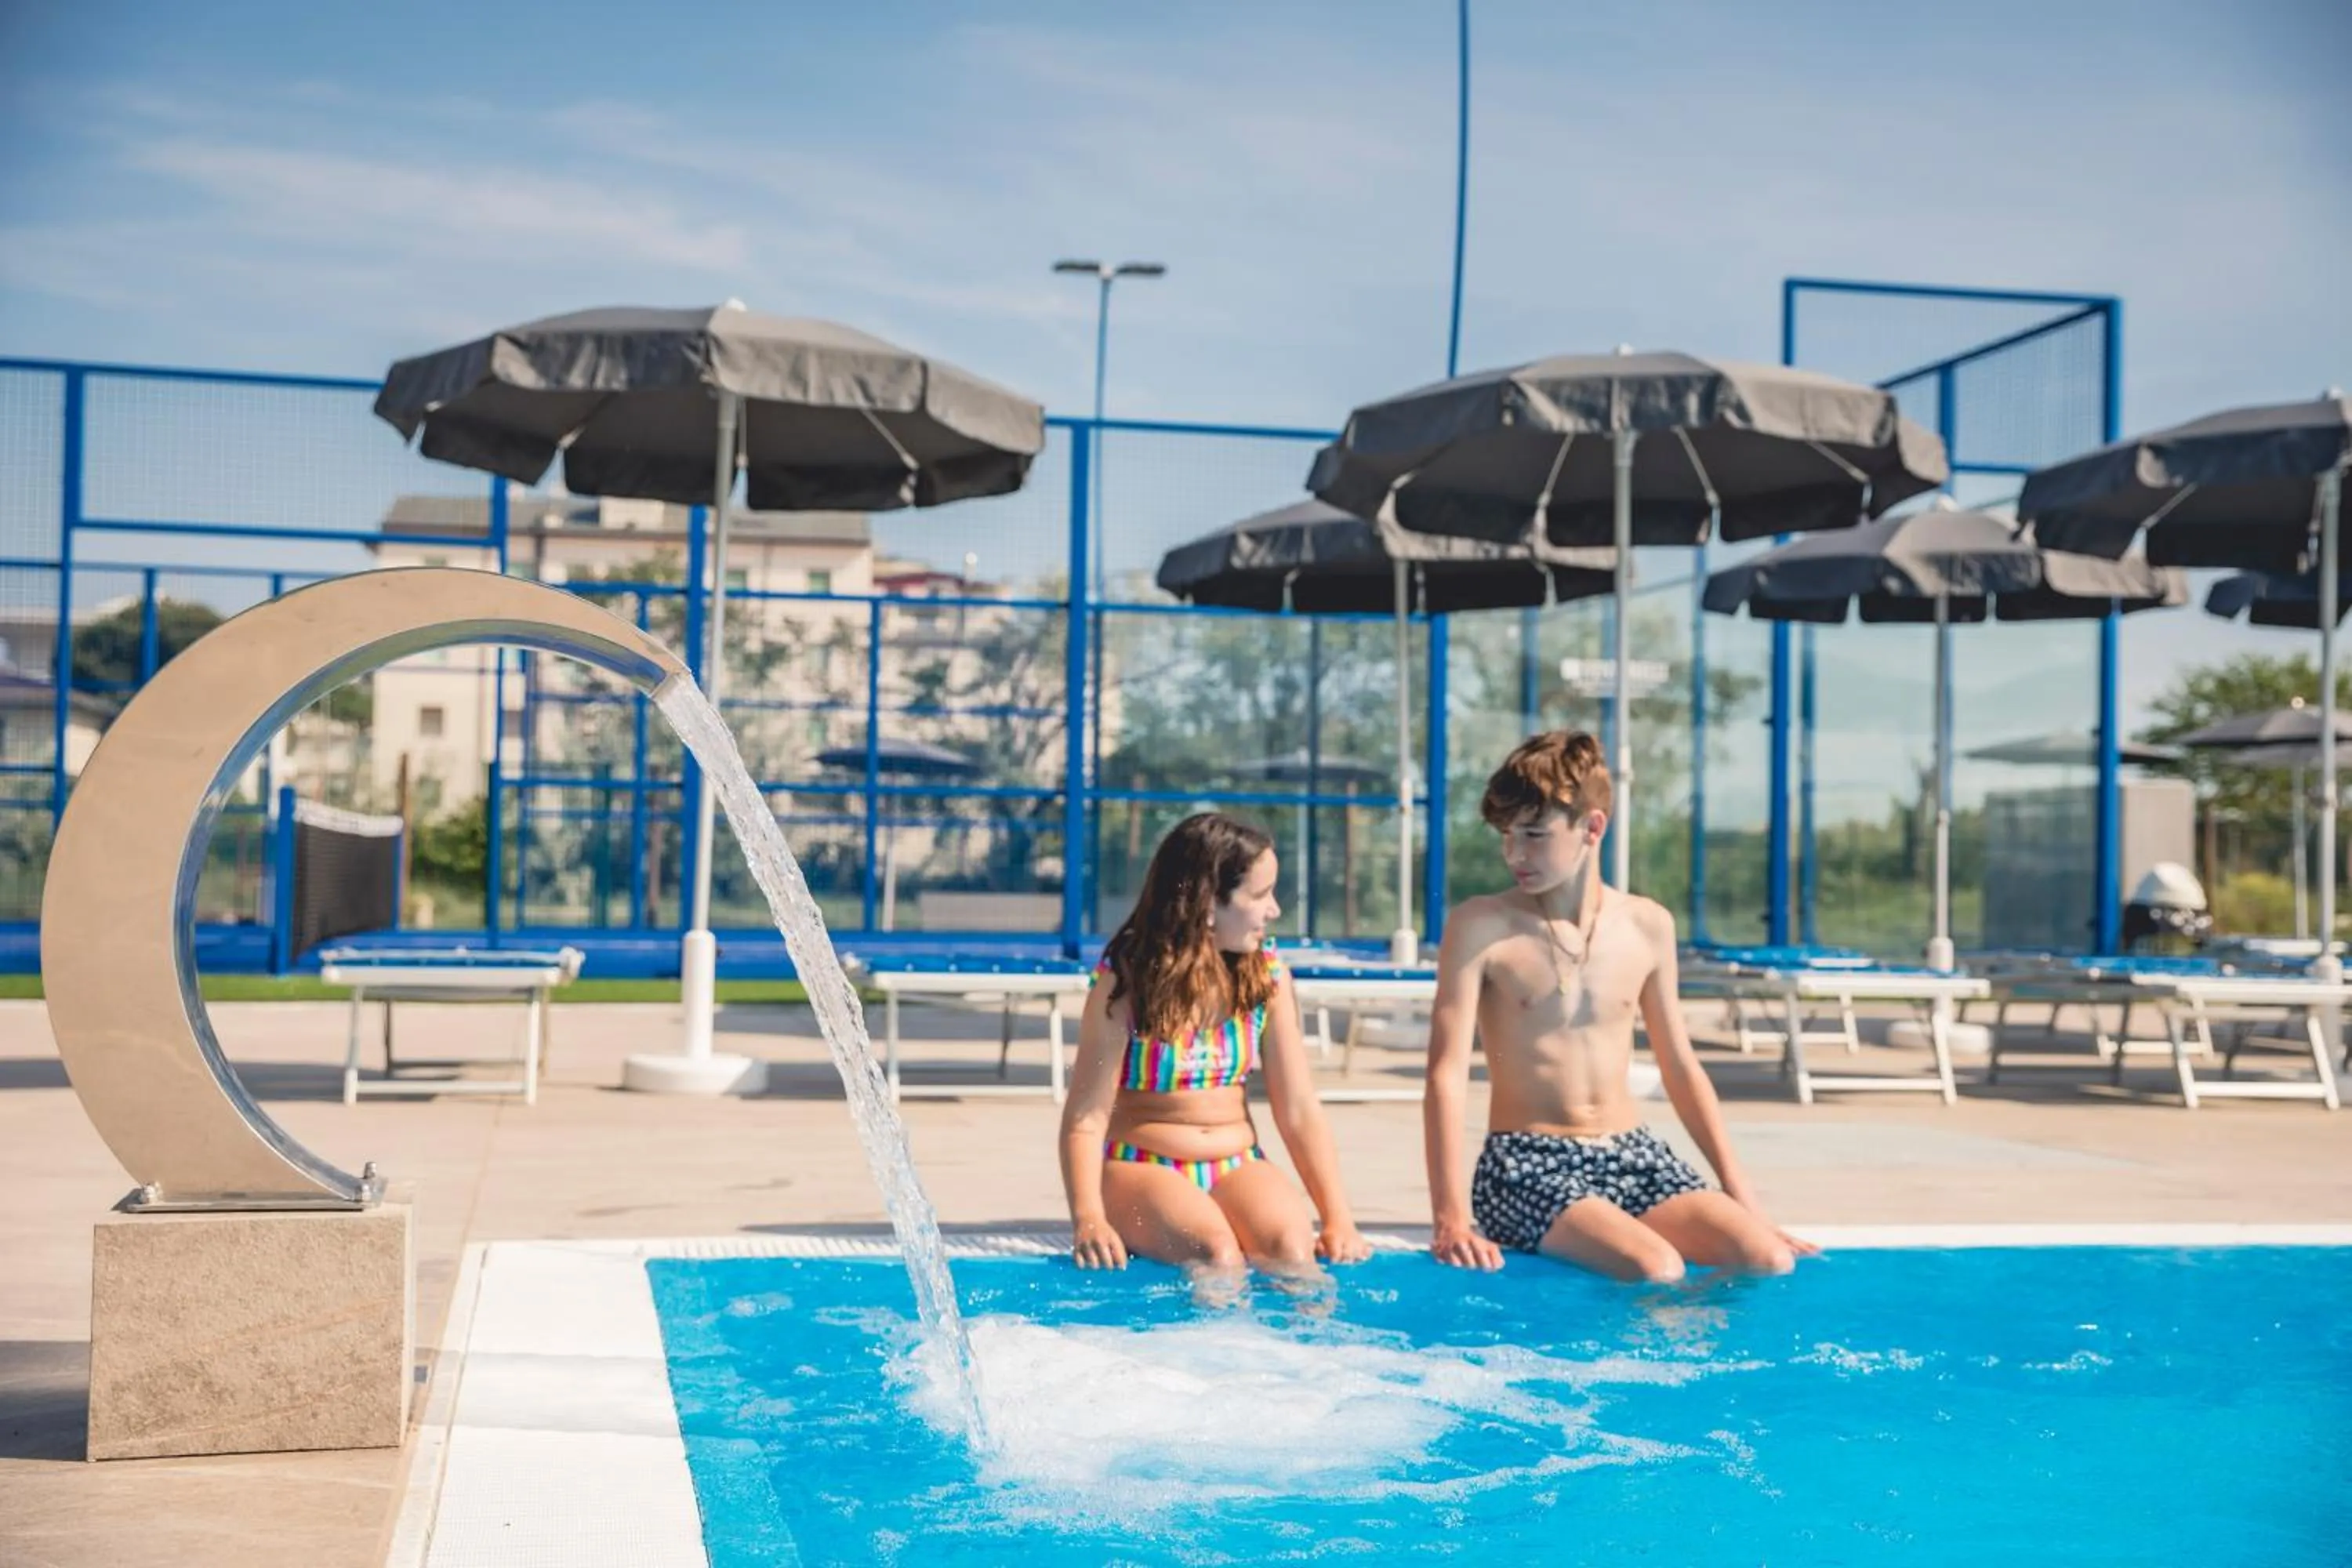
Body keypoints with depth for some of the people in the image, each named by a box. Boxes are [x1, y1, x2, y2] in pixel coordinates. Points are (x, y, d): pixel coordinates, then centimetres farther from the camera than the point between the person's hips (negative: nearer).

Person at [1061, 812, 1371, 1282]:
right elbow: (1086, 1116, -11)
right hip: (1139, 1169, -3)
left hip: (1236, 1168, 3)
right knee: (1217, 1253, -34)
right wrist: (1088, 1220, -26)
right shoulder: (1126, 980, -9)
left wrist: (1338, 1219, -7)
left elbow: (1299, 1111, 3)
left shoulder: (1267, 975, 2)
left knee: (1293, 1248, -30)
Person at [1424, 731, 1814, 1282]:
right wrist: (1451, 1216, -20)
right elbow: (1448, 1074, -11)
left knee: (1769, 1261, -17)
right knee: (1657, 1273, -30)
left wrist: (1740, 1193, 12)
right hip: (1528, 1163, -4)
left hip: (1634, 1154, 5)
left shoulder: (1648, 926, 6)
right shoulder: (1480, 927, -6)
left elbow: (1680, 1066, 15)